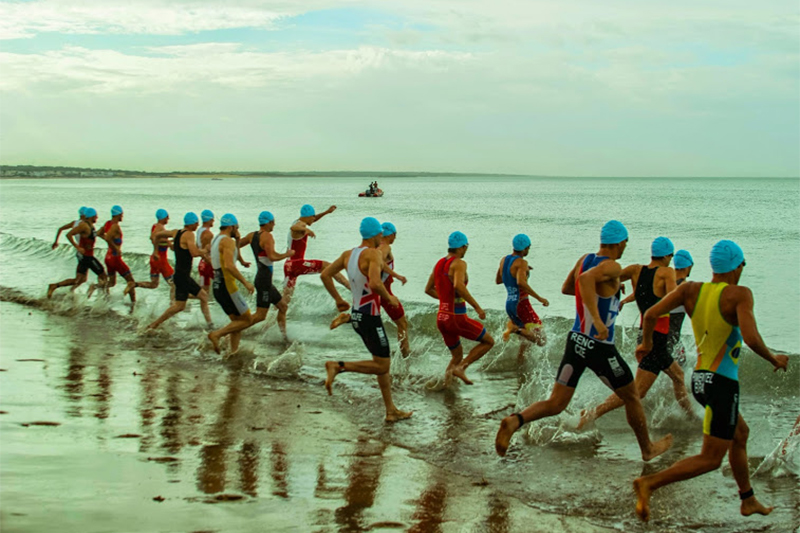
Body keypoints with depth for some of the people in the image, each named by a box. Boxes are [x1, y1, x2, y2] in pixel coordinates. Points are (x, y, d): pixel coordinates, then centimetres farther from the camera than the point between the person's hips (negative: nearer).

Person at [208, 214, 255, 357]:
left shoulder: (215, 241, 16)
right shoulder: (227, 241, -13)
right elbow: (229, 266, -26)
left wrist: (237, 239, 18)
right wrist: (246, 282, -22)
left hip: (217, 287, 9)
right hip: (228, 288, -9)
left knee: (237, 321, 17)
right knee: (247, 320, -1)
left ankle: (234, 351, 11)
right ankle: (217, 334, -10)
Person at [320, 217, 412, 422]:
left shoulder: (348, 254, 5)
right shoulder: (374, 254, -19)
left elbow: (325, 275, 6)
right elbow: (375, 283, -34)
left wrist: (338, 299, 14)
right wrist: (389, 298, -15)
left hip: (357, 315, 9)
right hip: (370, 318, -9)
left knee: (383, 361, 17)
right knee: (382, 366, -1)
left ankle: (391, 411, 22)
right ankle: (338, 366, -11)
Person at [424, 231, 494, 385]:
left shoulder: (439, 264, 10)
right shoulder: (459, 264, -14)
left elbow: (428, 289, 20)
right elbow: (459, 286, -33)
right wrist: (477, 306, -27)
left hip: (441, 319, 8)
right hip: (457, 318, -8)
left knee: (457, 356, 23)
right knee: (488, 341, 10)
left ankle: (444, 384, 3)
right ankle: (460, 368, -5)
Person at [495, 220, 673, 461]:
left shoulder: (585, 259, 6)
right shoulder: (612, 267, -17)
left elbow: (566, 288, 21)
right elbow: (587, 278, -37)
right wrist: (597, 318, -40)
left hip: (576, 341, 6)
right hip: (600, 348, -6)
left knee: (555, 404, 7)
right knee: (631, 397, 18)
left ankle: (515, 421, -19)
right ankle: (648, 448, 34)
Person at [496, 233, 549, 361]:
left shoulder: (504, 260, 8)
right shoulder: (521, 263, -16)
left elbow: (498, 280, 22)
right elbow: (521, 283, -33)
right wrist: (539, 298, -29)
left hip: (509, 304, 9)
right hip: (521, 305, -9)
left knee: (528, 337, 26)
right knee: (541, 339, -12)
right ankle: (515, 328, -25)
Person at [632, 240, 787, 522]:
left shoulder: (691, 288, -2)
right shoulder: (740, 294, -16)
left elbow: (651, 313, -11)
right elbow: (751, 338, -29)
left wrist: (646, 342, 10)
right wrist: (774, 360, -8)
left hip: (699, 380, 8)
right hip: (722, 384, -8)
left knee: (741, 433, 29)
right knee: (710, 460, -2)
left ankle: (748, 500, 39)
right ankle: (648, 483, -18)